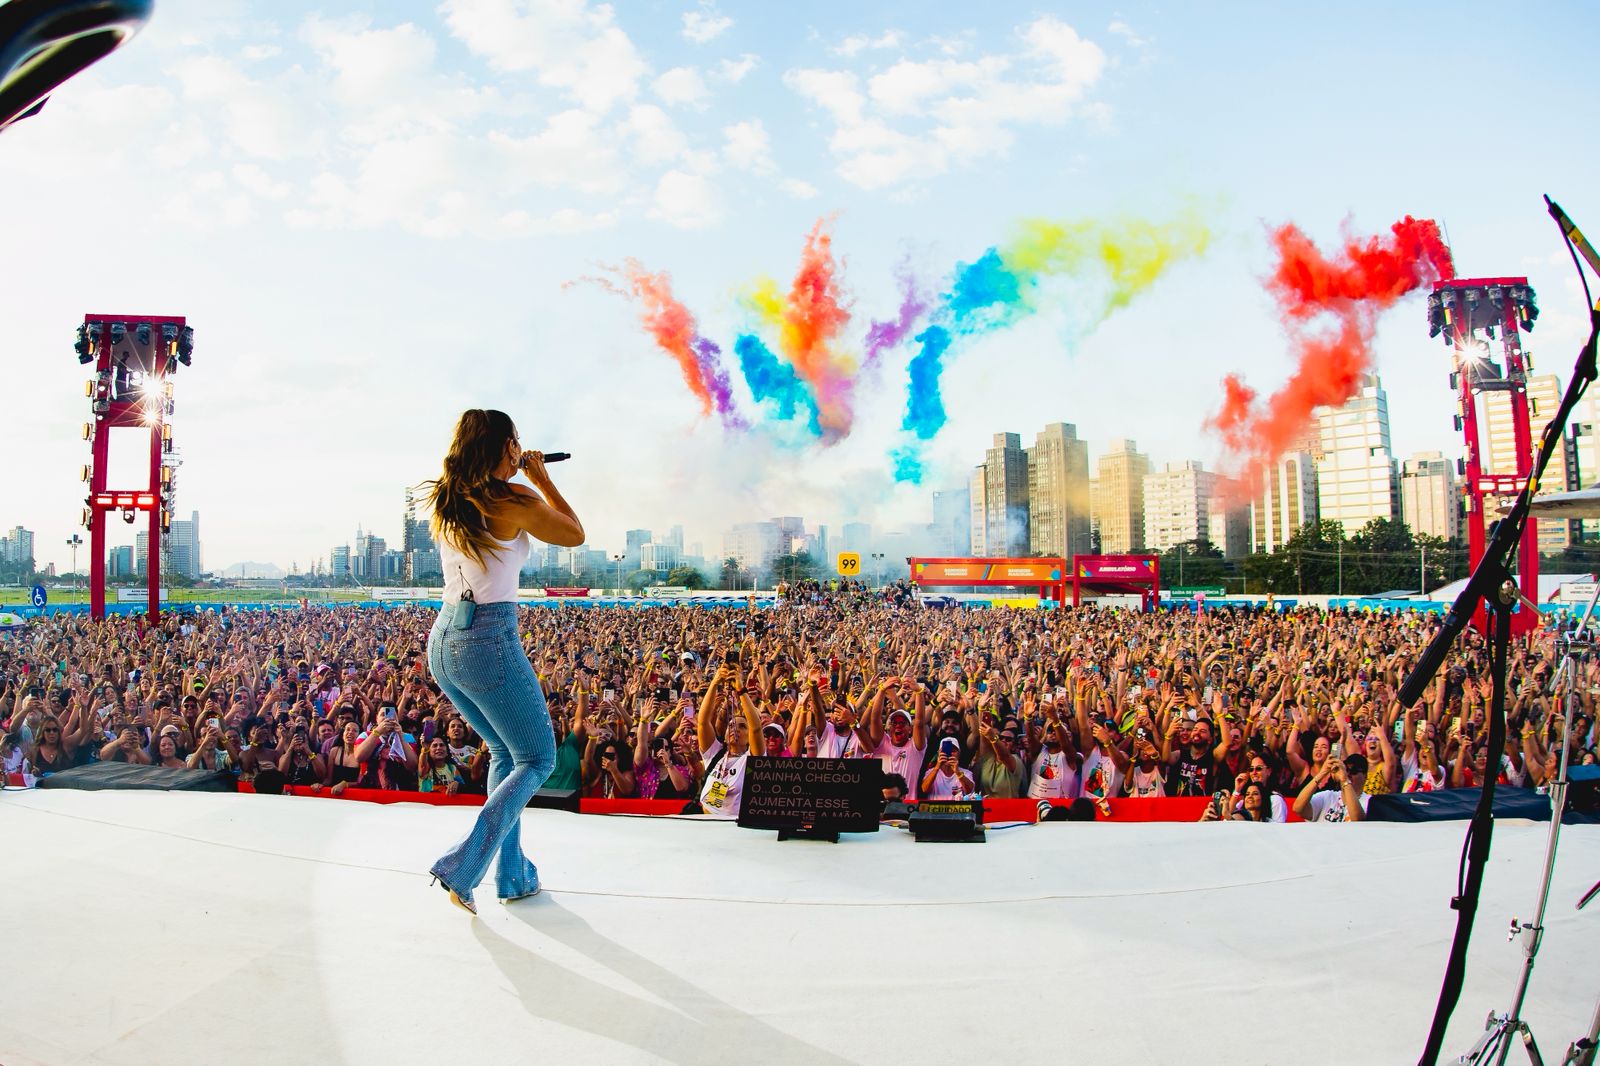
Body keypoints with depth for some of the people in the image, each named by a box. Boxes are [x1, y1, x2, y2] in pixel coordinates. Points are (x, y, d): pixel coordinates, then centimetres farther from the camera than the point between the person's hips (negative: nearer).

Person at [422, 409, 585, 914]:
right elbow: (574, 535, 5)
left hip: (443, 640, 8)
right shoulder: (514, 501, -11)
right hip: (489, 641, -8)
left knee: (505, 753, 23)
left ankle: (513, 875, 26)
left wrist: (524, 481, 25)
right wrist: (541, 479, 12)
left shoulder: (445, 502, 8)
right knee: (538, 759, 8)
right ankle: (463, 868, -2)